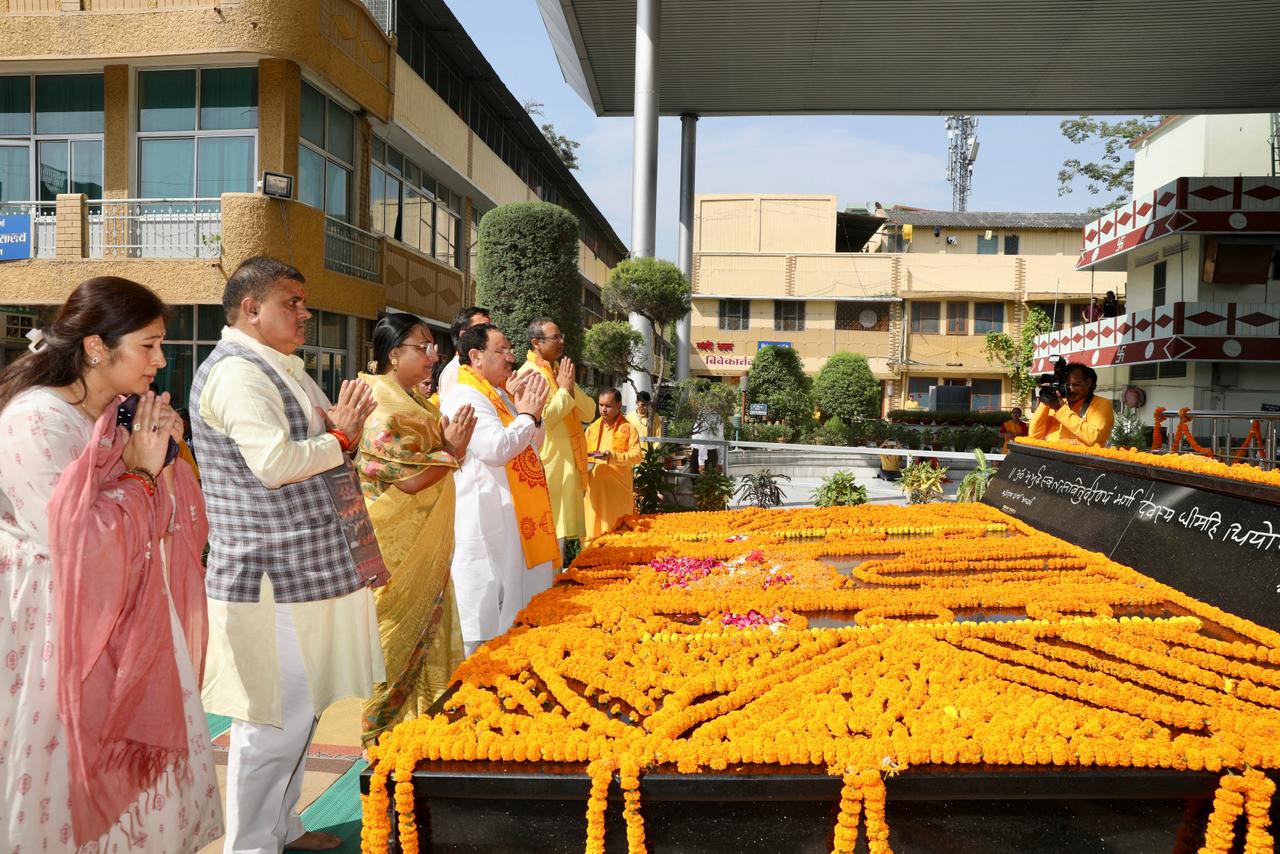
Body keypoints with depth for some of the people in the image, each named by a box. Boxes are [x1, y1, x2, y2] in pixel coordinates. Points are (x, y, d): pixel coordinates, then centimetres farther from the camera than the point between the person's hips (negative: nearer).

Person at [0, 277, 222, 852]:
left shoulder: (114, 420, 8)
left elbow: (159, 521, 11)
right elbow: (79, 545, -22)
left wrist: (160, 456, -4)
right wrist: (139, 471, -15)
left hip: (124, 621, 8)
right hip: (57, 626, -8)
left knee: (140, 774, 13)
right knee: (71, 780, 5)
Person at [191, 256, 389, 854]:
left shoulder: (280, 368, 17)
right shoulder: (236, 371, -15)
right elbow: (275, 463, -26)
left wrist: (344, 428, 6)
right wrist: (341, 437, -11)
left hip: (309, 569, 10)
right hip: (274, 578, -10)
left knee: (299, 710, 19)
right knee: (276, 719, -1)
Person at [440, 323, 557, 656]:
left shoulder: (500, 394, 15)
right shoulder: (465, 397, -14)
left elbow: (532, 446, 21)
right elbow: (497, 447, -26)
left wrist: (532, 412, 3)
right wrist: (528, 414, -12)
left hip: (517, 520, 10)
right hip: (488, 525, -10)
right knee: (490, 616, -2)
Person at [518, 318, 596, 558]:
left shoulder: (561, 371, 15)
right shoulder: (529, 374, -12)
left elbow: (589, 413, 8)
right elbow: (541, 420, -23)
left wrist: (571, 386, -7)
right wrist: (564, 391, -14)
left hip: (569, 464, 9)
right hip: (549, 466, -9)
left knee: (564, 527, 14)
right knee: (550, 535, -4)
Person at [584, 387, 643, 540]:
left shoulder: (628, 429, 0)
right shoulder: (592, 429, 13)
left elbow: (637, 455, -10)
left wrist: (612, 456, -22)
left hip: (619, 489, -3)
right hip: (595, 489, 4)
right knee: (593, 529, 3)